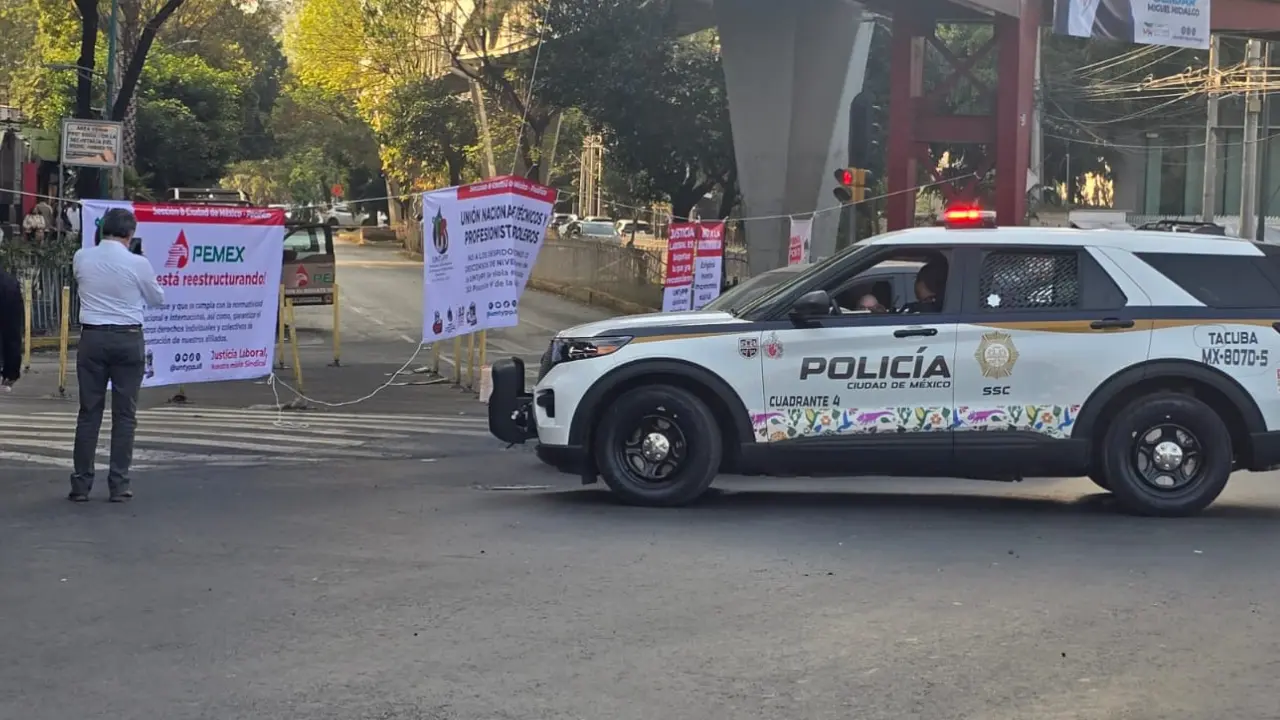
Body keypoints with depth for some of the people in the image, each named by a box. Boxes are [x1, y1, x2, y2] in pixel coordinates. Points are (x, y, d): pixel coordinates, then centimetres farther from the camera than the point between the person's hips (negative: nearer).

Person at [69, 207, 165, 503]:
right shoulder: (138, 264, -8)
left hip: (92, 337, 2)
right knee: (124, 414, 5)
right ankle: (119, 484, 4)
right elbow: (157, 299, 7)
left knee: (89, 412, 7)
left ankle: (81, 484, 7)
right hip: (128, 339, -2)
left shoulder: (81, 258, -2)